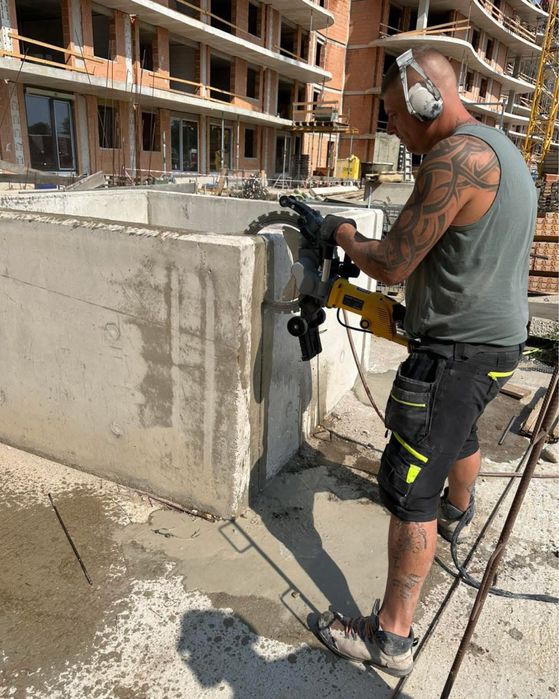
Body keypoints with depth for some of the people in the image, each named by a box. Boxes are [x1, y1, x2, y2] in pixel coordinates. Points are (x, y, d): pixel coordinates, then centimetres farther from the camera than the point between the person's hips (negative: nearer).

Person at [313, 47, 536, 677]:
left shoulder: (456, 157, -21)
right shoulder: (499, 149, 12)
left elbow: (392, 265, -21)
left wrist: (342, 234, -3)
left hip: (458, 352, -10)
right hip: (497, 340, 10)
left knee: (409, 492, -4)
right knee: (460, 428, 34)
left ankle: (392, 638, 9)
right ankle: (458, 509, 62)